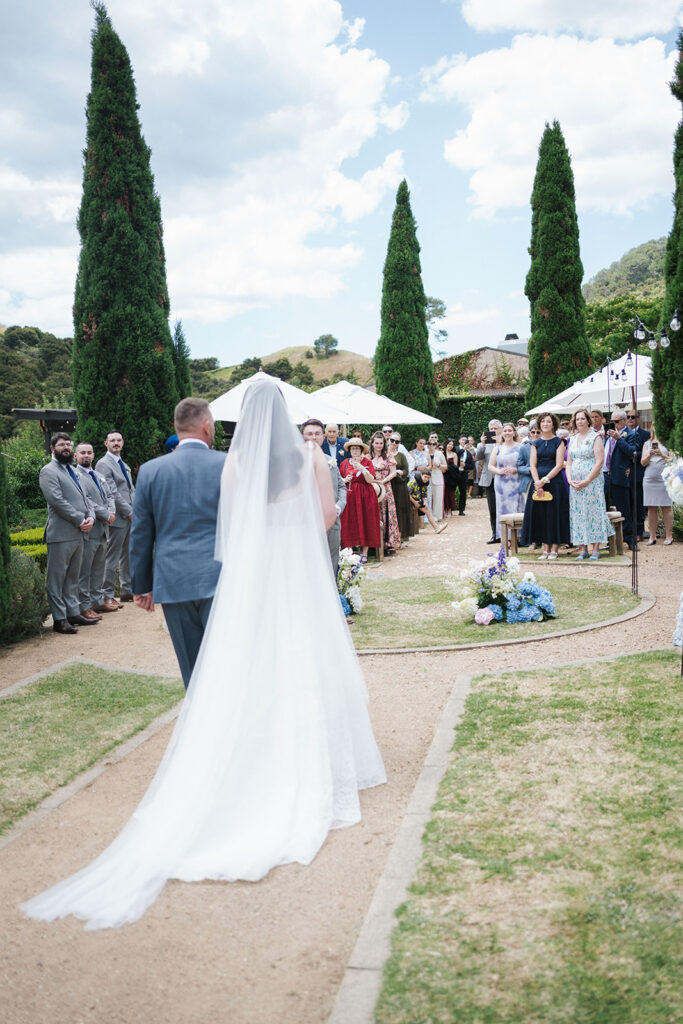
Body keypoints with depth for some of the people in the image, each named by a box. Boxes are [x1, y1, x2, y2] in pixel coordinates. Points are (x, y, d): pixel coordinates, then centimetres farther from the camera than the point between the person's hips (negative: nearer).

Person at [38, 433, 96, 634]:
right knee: (57, 578, -2)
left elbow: (84, 497, 20)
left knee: (72, 577, 15)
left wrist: (90, 517, 0)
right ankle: (59, 619, 1)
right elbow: (57, 501, -16)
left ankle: (73, 613, 22)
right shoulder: (48, 472, -6)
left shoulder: (71, 470, 22)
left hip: (78, 534, 9)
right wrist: (80, 520, -15)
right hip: (61, 535, -9)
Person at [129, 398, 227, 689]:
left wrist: (141, 586, 14)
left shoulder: (150, 471, 3)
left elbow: (140, 534, 7)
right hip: (220, 580, -2)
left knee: (193, 670, 11)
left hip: (172, 583, 2)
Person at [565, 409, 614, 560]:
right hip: (575, 484, 5)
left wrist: (586, 481, -15)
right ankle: (582, 549, 6)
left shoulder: (595, 437, -2)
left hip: (592, 482, -5)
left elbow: (599, 461, -10)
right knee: (578, 513, 2)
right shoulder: (572, 439, 14)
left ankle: (595, 549, -2)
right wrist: (570, 479, -2)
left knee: (593, 512, -6)